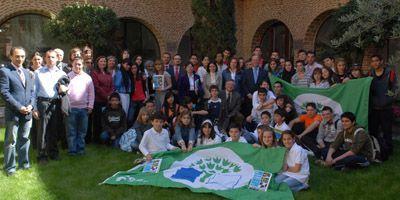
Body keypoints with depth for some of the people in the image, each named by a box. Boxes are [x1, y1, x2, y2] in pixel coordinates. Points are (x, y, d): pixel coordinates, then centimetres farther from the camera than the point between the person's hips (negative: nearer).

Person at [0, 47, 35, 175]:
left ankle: (24, 163, 27)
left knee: (24, 139, 14)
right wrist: (19, 107, -16)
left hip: (27, 112, 6)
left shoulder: (27, 72, 15)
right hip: (13, 113, -6)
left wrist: (31, 105, -3)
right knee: (11, 141, 4)